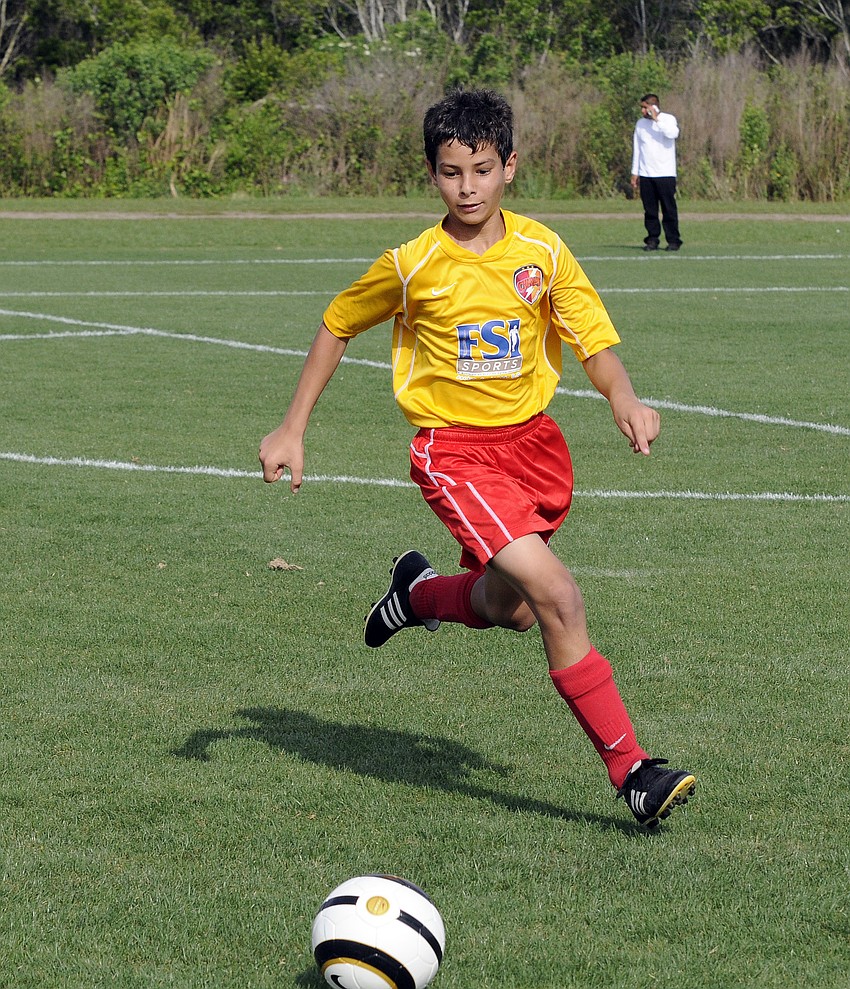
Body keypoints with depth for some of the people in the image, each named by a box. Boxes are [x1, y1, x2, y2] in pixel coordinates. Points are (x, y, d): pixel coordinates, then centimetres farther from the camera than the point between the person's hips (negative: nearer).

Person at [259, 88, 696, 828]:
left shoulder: (543, 252, -3)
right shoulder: (413, 266, -8)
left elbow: (597, 345, -4)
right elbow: (337, 326, 7)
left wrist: (624, 397, -26)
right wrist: (292, 429, 6)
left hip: (532, 441, 5)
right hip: (455, 451, -4)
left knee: (508, 608, 16)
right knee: (557, 597, -20)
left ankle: (420, 592, 50)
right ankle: (631, 771, -16)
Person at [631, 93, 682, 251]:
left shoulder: (668, 120, -1)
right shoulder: (640, 124, 12)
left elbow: (673, 133, -23)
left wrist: (656, 119, -19)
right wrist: (634, 173, 14)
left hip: (665, 173, -4)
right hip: (645, 174, 4)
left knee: (669, 208, -4)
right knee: (650, 210, 2)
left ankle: (673, 240, 1)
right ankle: (652, 240, 8)